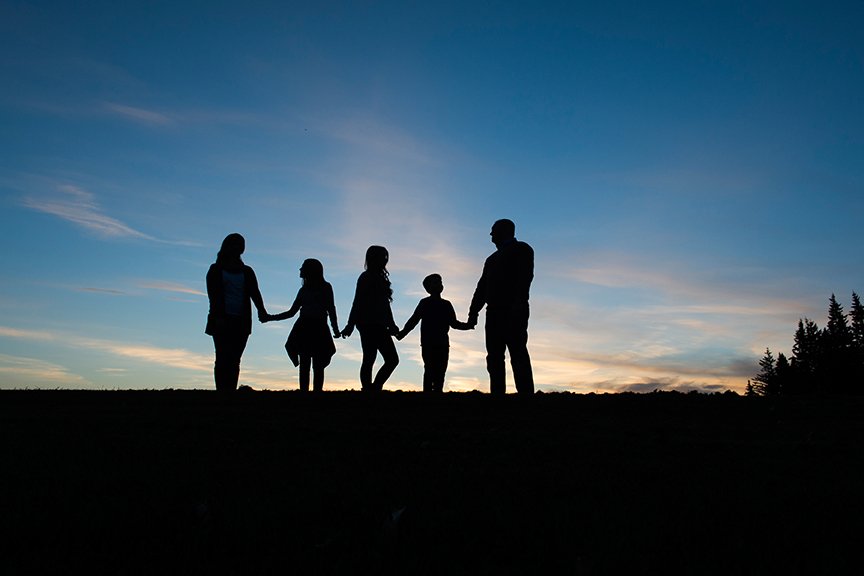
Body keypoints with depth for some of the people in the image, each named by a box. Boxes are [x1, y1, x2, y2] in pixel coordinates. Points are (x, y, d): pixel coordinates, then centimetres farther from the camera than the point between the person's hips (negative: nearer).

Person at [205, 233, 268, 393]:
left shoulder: (247, 272, 14)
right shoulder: (216, 270, 9)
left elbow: (255, 293, 1)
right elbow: (212, 295, -2)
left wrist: (261, 310, -18)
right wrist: (218, 317, -17)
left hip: (241, 322, 2)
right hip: (222, 320, -2)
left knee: (234, 360, 0)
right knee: (223, 359, -10)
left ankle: (230, 390, -1)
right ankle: (222, 390, -13)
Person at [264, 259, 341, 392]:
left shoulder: (325, 287, 9)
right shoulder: (304, 290, 20)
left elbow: (331, 309, 2)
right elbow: (292, 312, 24)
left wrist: (335, 328, -11)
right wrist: (271, 317, 20)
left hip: (319, 328, -3)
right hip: (303, 328, 3)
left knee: (317, 365, -8)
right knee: (304, 364, -5)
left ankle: (317, 390, -11)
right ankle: (304, 390, -8)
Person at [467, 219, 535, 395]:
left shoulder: (522, 249, 8)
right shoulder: (492, 259, 29)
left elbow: (525, 276, -8)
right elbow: (482, 287, 22)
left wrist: (519, 303, -22)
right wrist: (474, 311, 12)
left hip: (513, 312, -7)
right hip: (494, 312, 7)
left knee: (518, 354, -14)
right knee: (494, 358, -1)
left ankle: (526, 392, -17)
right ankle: (497, 393, -3)